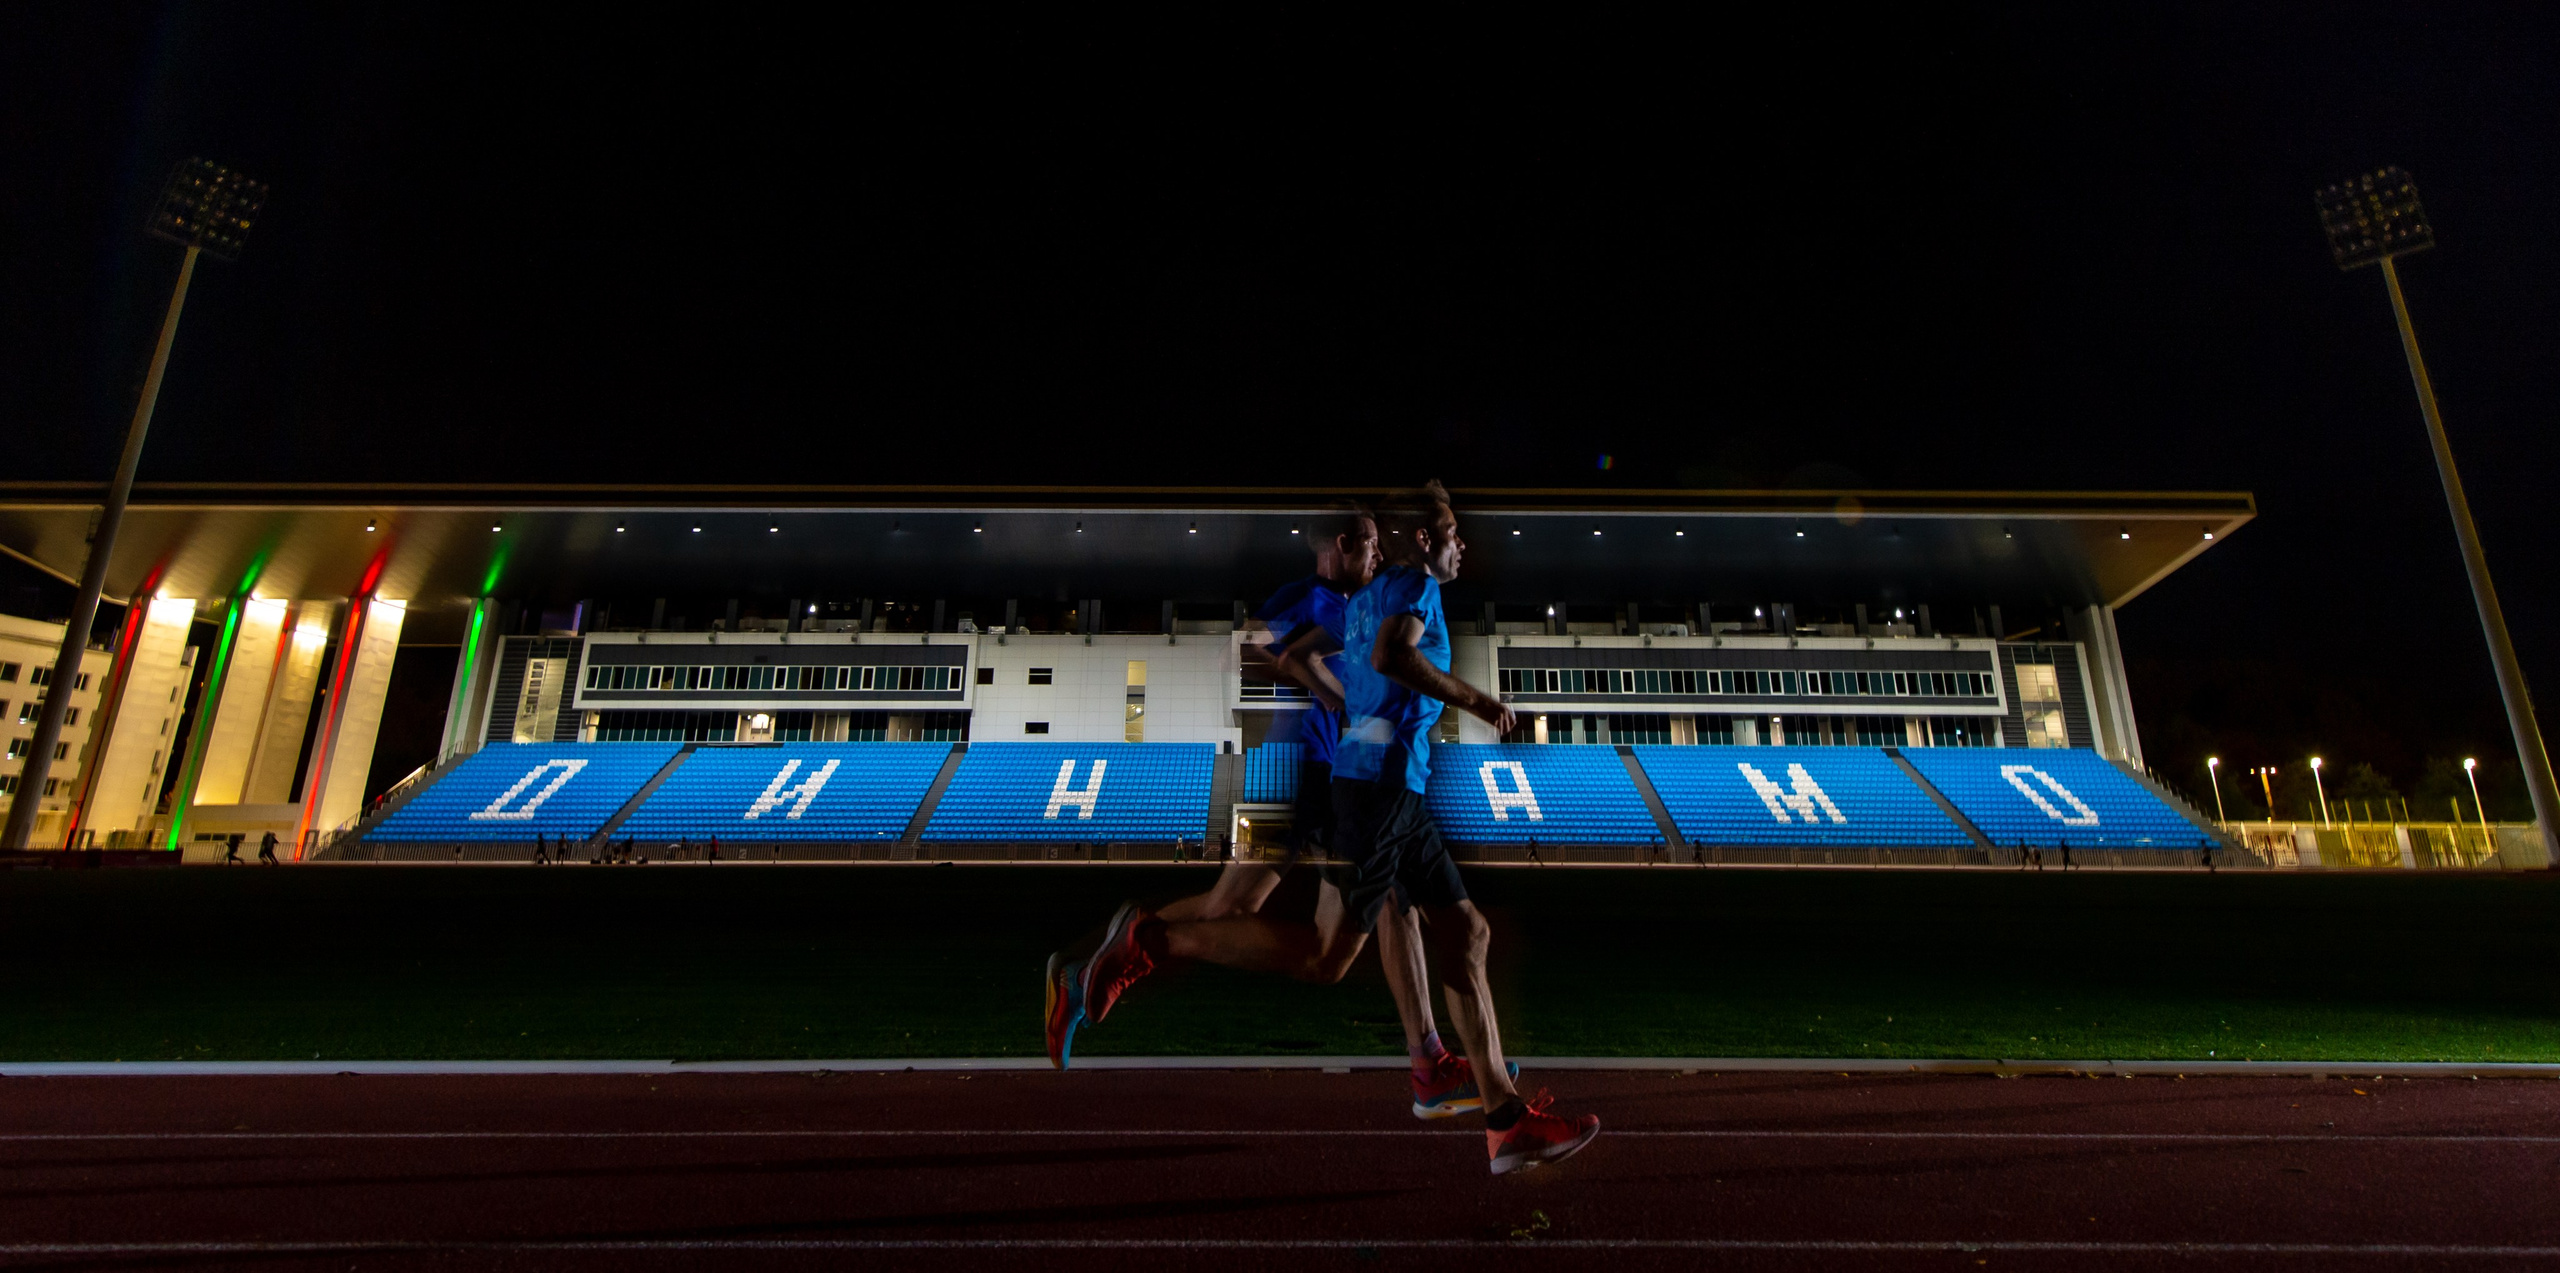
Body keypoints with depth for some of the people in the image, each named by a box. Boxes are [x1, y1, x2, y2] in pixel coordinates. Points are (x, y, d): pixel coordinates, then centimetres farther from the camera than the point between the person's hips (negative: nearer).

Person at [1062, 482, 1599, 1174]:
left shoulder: (1370, 595, 23)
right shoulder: (1412, 584, -5)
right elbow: (1390, 655, -25)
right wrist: (1474, 699, -16)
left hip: (1399, 792, 10)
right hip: (1381, 784, -10)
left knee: (1465, 935, 8)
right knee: (1325, 956, -10)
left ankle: (1508, 1122, 12)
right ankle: (1150, 937, -3)